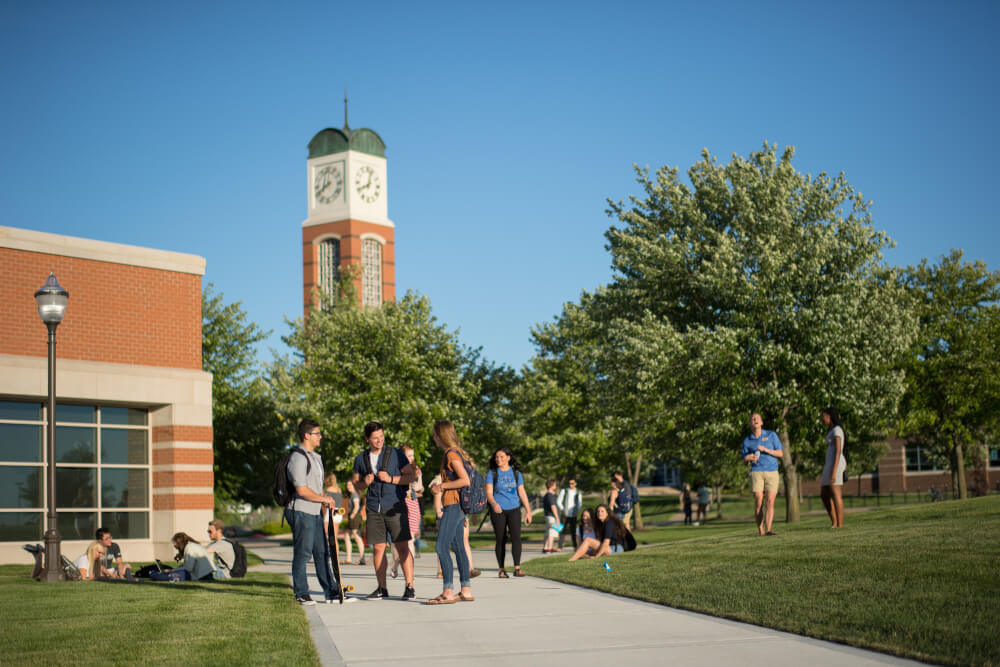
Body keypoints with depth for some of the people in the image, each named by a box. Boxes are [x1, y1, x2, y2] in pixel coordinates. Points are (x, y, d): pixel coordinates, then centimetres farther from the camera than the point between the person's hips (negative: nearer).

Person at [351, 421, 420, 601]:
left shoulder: (396, 454, 1)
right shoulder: (361, 459, 10)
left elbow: (411, 475, 1)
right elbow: (356, 484, 17)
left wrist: (391, 479, -13)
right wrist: (364, 483, -6)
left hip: (395, 507, -3)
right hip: (374, 509, 3)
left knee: (402, 547, -7)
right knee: (378, 548, 3)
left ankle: (409, 587, -5)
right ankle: (382, 589, 12)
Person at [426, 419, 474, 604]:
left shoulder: (451, 454, -14)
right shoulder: (454, 453, 16)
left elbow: (465, 481, -21)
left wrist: (442, 486, -16)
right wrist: (439, 486, 14)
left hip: (453, 506, -10)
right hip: (455, 506, 10)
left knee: (442, 547, -11)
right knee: (458, 547, 11)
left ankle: (448, 592, -13)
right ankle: (466, 590, 13)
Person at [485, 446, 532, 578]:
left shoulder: (516, 473, 7)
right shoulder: (491, 473, 0)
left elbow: (522, 493, 10)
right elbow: (488, 493, -10)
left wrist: (529, 512, 7)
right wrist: (493, 503, -31)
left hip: (514, 509, 1)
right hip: (498, 510, -1)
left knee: (516, 537, -15)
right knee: (501, 540, 1)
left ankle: (517, 568, -18)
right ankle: (501, 570, 12)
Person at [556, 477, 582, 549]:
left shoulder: (578, 492, 7)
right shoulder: (564, 491, 1)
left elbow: (580, 503, 17)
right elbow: (558, 501, 3)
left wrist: (577, 510, 4)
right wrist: (563, 510, -3)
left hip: (573, 515, 2)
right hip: (565, 515, -2)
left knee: (573, 531, 2)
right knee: (563, 531, -6)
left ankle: (575, 546, 9)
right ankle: (560, 547, -5)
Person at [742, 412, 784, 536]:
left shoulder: (771, 435, 6)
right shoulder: (747, 441, 9)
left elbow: (780, 453, 3)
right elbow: (745, 461, 12)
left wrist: (765, 449, -12)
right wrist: (749, 458, -13)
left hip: (772, 472, 0)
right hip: (756, 472, 0)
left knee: (770, 502, -11)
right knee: (758, 501, -11)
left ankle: (768, 530, -18)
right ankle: (760, 531, -1)